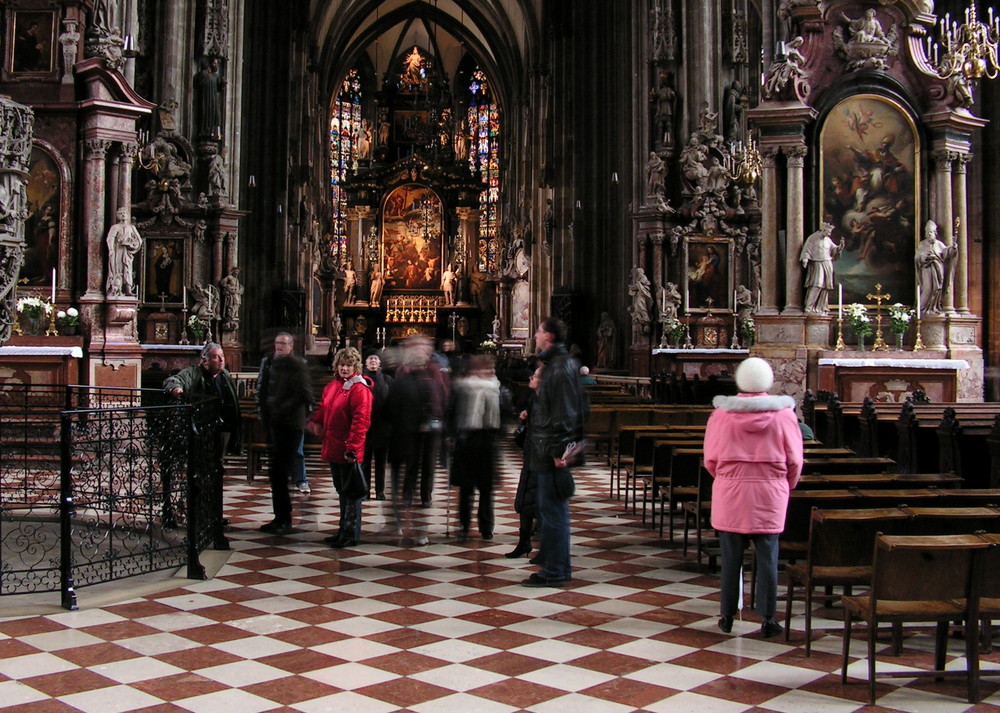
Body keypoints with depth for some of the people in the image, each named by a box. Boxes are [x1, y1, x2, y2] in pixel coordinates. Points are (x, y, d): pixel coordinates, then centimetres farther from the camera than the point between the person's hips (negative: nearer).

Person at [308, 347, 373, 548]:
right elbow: (323, 407, 22)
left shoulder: (359, 389, -14)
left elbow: (360, 421, -20)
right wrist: (315, 421, 1)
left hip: (349, 451, -9)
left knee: (351, 493, 0)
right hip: (333, 448, 9)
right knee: (341, 491, 17)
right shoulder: (332, 386, 12)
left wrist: (352, 448, -23)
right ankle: (344, 531, 28)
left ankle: (351, 534, 7)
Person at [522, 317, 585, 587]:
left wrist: (559, 451, -23)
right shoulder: (555, 364, 16)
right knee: (554, 509, 16)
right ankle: (559, 565, 25)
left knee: (552, 511, -4)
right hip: (548, 452, 11)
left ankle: (553, 571, 2)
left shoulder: (560, 370, -17)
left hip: (552, 453, -11)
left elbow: (564, 415, -22)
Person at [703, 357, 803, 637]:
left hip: (730, 493, 0)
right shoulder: (784, 414, -5)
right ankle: (767, 619, 12)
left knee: (731, 557, 10)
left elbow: (710, 459, 0)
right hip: (770, 494, 0)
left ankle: (728, 615, 19)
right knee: (767, 558, 7)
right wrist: (785, 487, 17)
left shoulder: (722, 413, -5)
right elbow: (795, 461, 0)